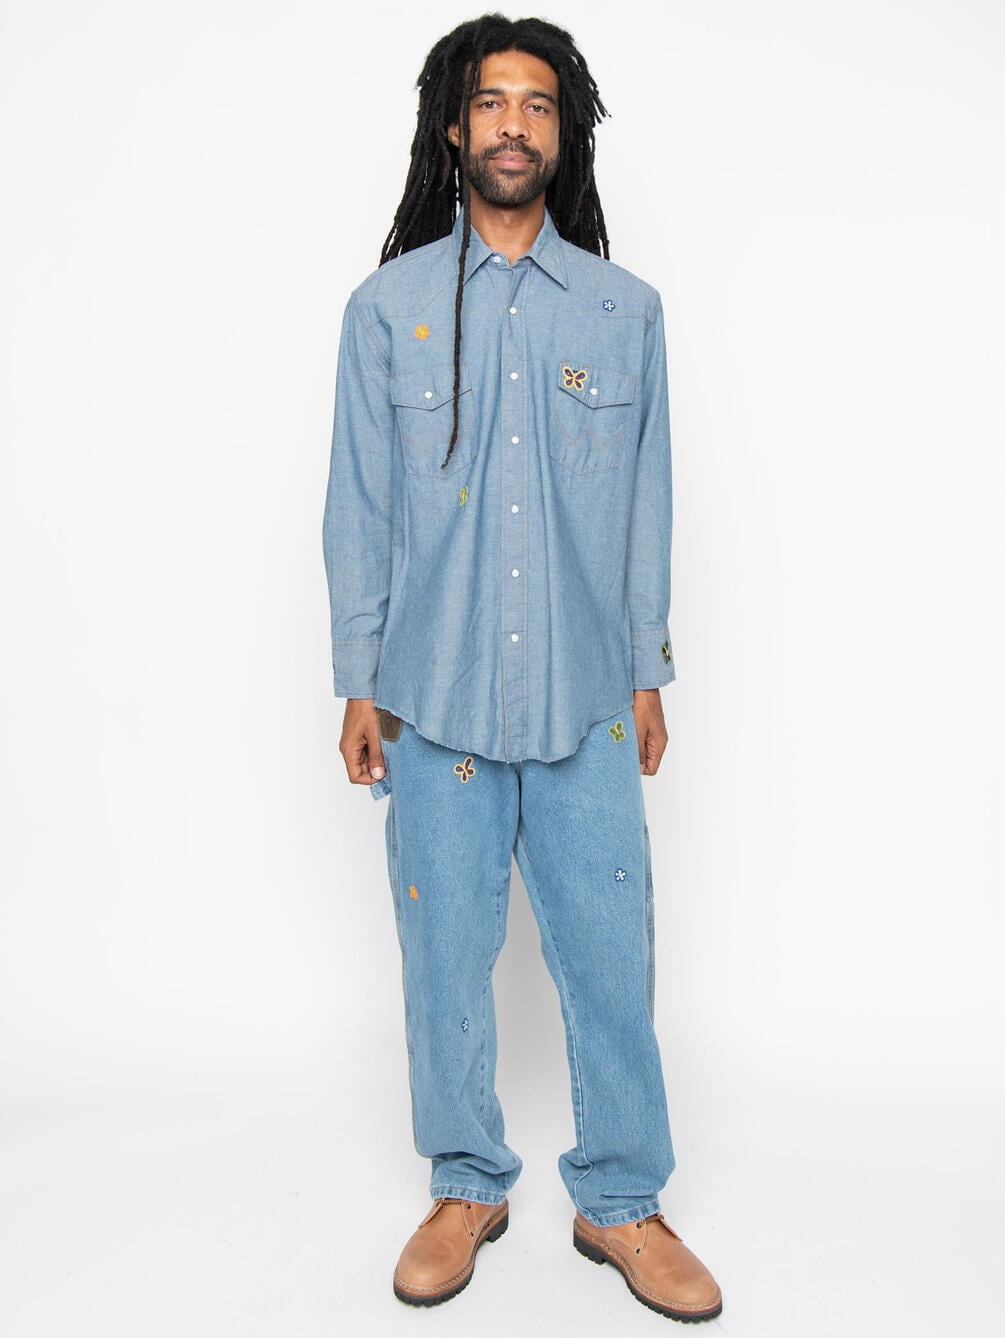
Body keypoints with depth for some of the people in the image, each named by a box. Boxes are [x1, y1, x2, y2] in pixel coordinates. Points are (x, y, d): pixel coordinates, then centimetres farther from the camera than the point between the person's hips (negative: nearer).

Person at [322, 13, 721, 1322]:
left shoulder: (625, 308, 7)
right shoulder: (388, 305, 4)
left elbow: (646, 500, 9)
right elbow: (358, 508, 4)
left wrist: (647, 673, 7)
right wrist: (359, 684, 1)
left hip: (585, 698, 1)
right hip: (434, 698, 0)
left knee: (607, 950, 4)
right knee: (447, 951, 8)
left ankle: (622, 1200, 23)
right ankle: (467, 1186, 29)